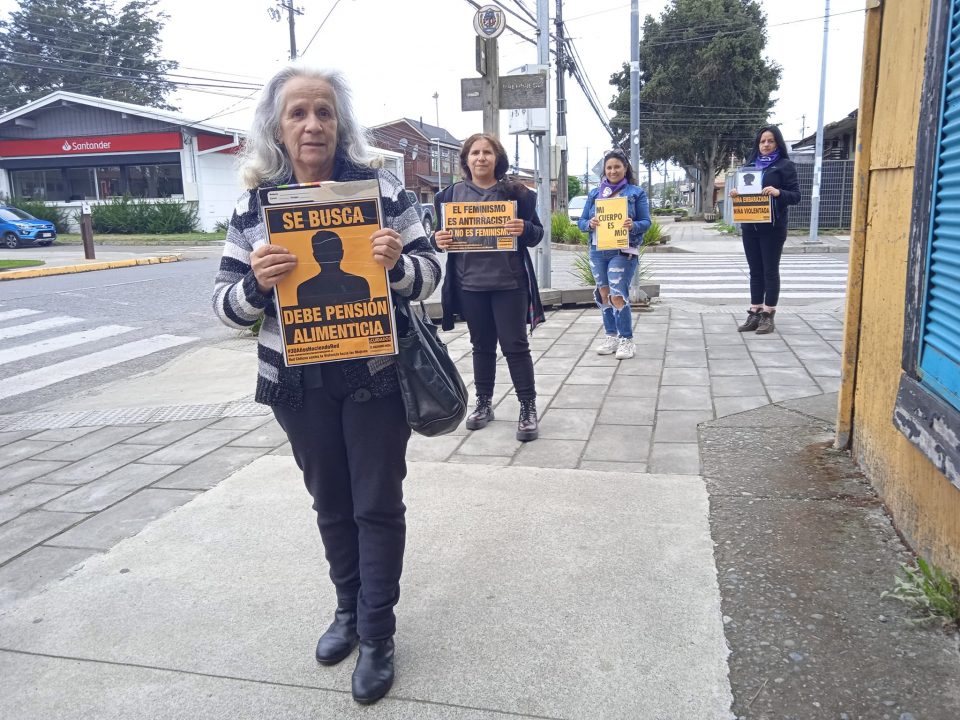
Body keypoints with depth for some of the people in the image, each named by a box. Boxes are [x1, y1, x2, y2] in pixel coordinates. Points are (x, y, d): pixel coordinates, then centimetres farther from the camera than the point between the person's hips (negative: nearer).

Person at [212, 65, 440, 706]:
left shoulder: (380, 187, -6)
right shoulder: (254, 204, -1)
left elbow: (430, 270, -3)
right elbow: (228, 305, 0)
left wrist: (397, 263, -25)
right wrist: (257, 283, -22)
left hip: (375, 377, -2)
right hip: (298, 385, 3)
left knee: (377, 504, 7)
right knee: (331, 503, 18)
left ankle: (378, 634, 25)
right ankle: (349, 609, 41)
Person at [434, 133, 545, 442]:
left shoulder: (515, 192, 0)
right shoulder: (452, 194, 5)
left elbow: (537, 233, 3)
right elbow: (443, 234, 10)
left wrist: (524, 229, -19)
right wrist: (438, 240, -13)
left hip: (509, 283, -2)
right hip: (469, 283, 2)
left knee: (515, 345, 0)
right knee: (482, 345, 13)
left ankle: (528, 408, 8)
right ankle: (484, 403, 26)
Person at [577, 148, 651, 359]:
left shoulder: (636, 192, 2)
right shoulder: (594, 193, 12)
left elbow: (646, 222, -2)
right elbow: (581, 221, 10)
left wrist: (633, 226, -24)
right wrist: (589, 224, -14)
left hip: (623, 252, -4)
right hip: (597, 251, 5)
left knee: (618, 296, -11)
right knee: (604, 295, 9)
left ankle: (626, 340, -1)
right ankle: (611, 336, 20)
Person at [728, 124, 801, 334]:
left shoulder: (785, 165, -1)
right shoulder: (750, 164, 14)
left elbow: (796, 196, -5)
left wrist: (778, 192, -24)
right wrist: (735, 193, -4)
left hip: (772, 227, -5)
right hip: (750, 226, 5)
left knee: (770, 270, 0)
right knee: (755, 270, 8)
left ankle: (768, 315, 6)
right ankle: (755, 313, 13)